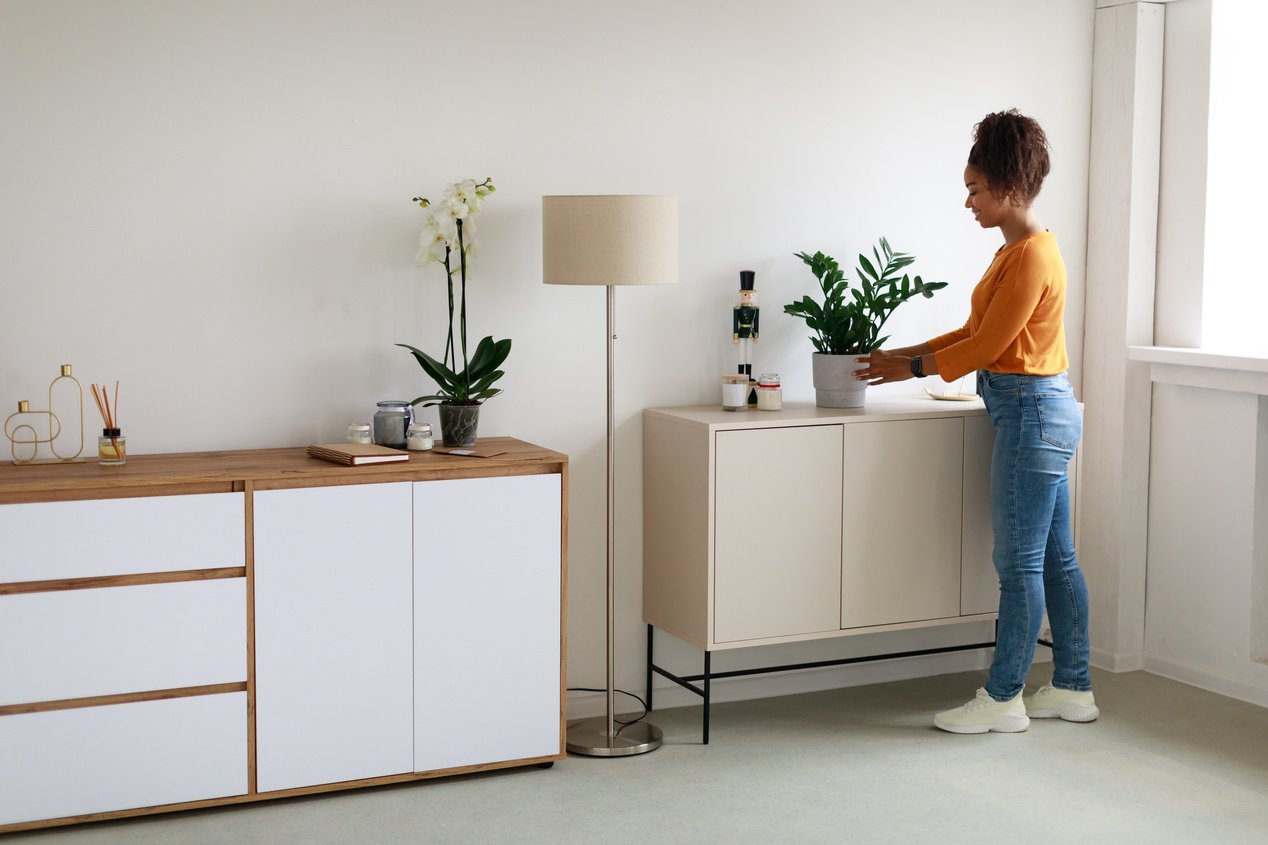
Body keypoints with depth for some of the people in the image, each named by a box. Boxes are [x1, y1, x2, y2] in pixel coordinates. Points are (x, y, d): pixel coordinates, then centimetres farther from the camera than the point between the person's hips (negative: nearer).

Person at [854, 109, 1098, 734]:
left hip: (1033, 412, -10)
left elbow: (985, 347, -17)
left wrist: (914, 368, -5)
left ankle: (1003, 699, 4)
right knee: (1055, 557, 13)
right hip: (1040, 410, 10)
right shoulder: (1017, 249, 14)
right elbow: (975, 333, 18)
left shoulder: (1032, 258, -17)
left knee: (1020, 562, -3)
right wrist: (903, 355, 14)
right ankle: (1072, 689, 20)